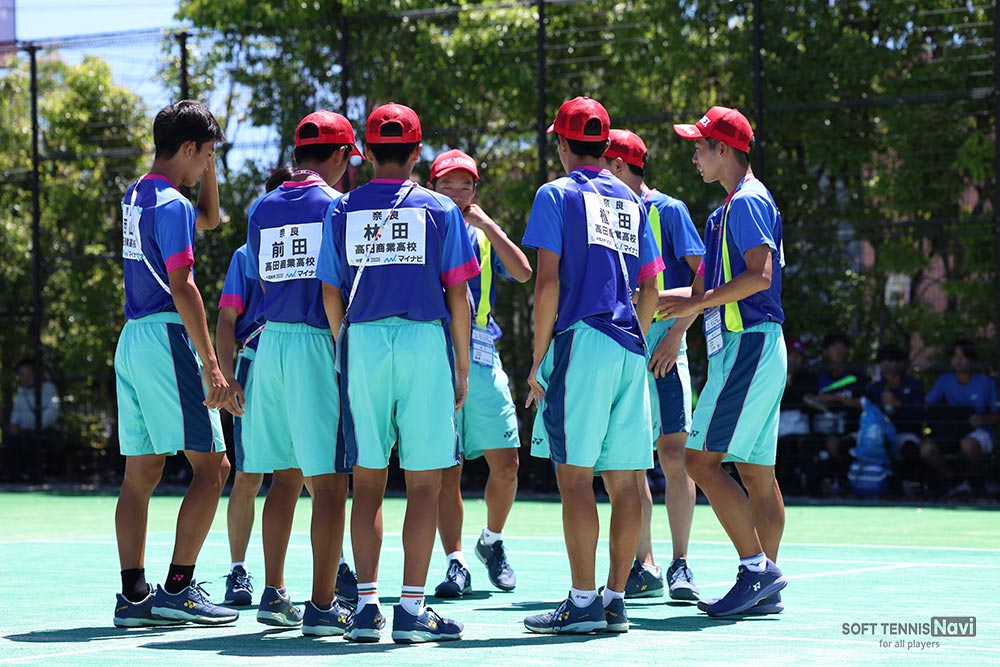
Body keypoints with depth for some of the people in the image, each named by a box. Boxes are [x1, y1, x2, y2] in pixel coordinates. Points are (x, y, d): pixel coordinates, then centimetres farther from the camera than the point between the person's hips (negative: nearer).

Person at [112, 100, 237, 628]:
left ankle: (133, 595, 7)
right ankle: (178, 589, -8)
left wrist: (209, 166, 21)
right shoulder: (170, 203, -12)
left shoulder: (137, 196, 16)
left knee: (141, 474, 8)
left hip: (132, 340, 9)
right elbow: (182, 288, -17)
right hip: (166, 337, -9)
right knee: (211, 468, -6)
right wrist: (211, 364, -17)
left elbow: (209, 219, 33)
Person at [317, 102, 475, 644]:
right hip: (425, 342, -2)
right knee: (424, 482, 1)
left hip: (362, 342, 2)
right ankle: (411, 608, -2)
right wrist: (462, 368, 8)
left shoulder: (342, 210, 7)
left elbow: (331, 294, 6)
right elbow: (458, 295, 1)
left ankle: (366, 604, 3)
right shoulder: (439, 209, 3)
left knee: (368, 480, 8)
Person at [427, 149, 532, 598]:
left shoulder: (486, 235, 16)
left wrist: (488, 225, -3)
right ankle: (455, 563, 0)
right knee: (446, 469, -4)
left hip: (482, 359, 2)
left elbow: (523, 273, -1)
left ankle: (492, 541, 22)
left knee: (505, 464, -1)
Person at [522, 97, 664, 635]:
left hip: (580, 342, -6)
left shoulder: (557, 195, 0)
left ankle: (582, 603, -10)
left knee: (574, 474, -7)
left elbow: (548, 281, -8)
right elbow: (650, 290, 16)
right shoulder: (631, 201, 17)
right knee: (624, 479, 5)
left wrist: (538, 361, -4)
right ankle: (615, 599, 7)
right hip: (629, 351, 6)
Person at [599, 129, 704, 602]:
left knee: (673, 452, -10)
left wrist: (676, 334, -15)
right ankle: (643, 567, 8)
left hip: (660, 344, -6)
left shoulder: (667, 210, -1)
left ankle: (681, 565, -7)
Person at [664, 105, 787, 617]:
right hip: (744, 348, 10)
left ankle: (757, 567, -14)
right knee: (756, 473, 7)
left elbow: (760, 274, -21)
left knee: (703, 460, -13)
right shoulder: (740, 202, 20)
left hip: (747, 345, -10)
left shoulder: (747, 201, -10)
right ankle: (765, 590, 8)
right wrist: (684, 301, 24)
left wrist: (697, 303, -16)